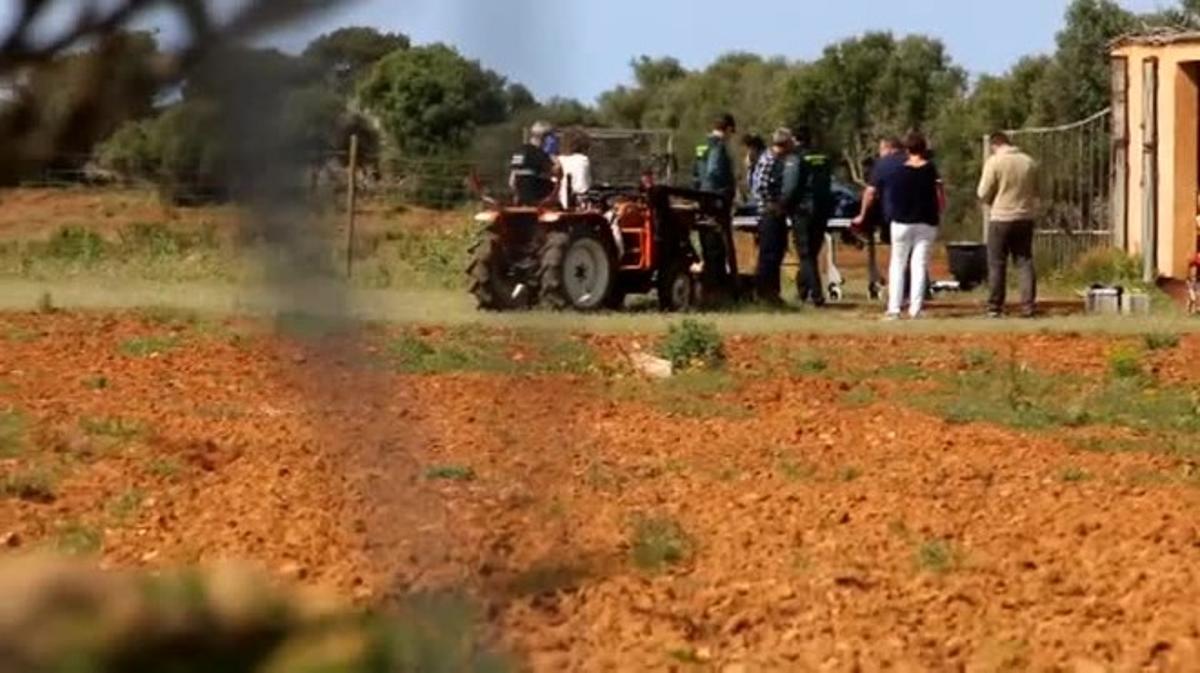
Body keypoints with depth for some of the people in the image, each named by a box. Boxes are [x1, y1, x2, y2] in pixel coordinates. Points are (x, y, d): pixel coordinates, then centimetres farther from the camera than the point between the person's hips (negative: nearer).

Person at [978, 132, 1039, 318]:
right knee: (1025, 261, 8)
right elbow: (1036, 192, 13)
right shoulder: (1029, 162, 5)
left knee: (997, 264, 5)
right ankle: (1029, 305, 2)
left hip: (1001, 219, -4)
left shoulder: (994, 162, -10)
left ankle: (995, 306, 7)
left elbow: (983, 194, -9)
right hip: (1025, 218, 4)